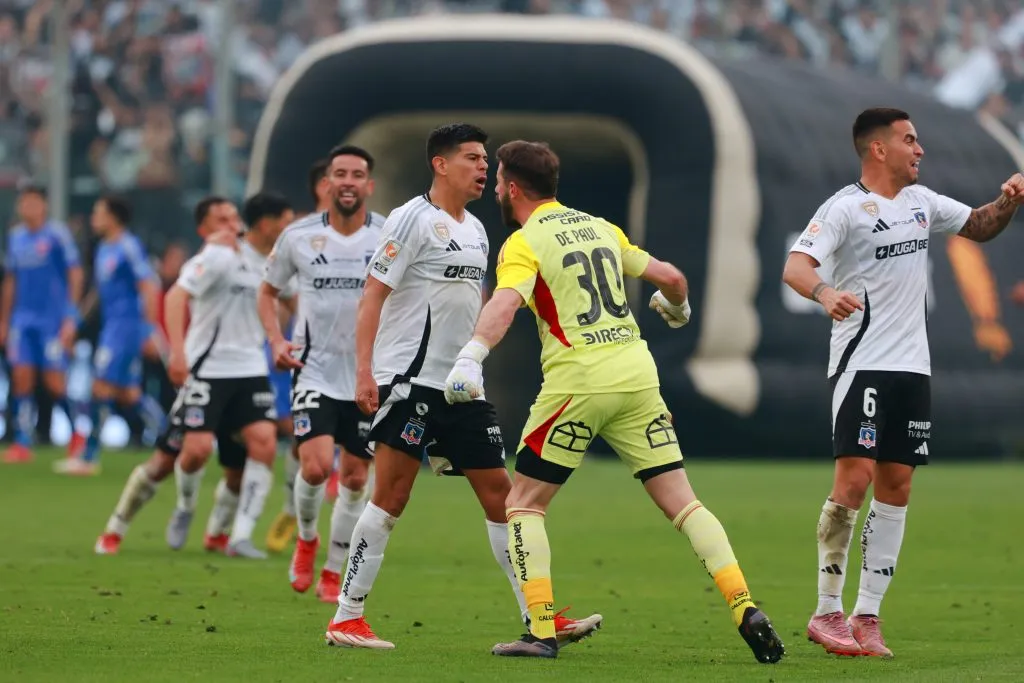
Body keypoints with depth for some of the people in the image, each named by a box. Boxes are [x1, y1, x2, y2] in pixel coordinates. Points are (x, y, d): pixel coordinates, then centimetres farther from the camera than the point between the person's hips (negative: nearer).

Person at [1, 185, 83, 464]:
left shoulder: (57, 234, -5)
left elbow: (75, 274, -5)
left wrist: (71, 318, -9)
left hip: (53, 318, -5)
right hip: (23, 318, 5)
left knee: (55, 383, -5)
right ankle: (22, 444, 0)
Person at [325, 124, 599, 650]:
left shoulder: (476, 231, 17)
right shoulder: (413, 219, -7)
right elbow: (372, 296, -11)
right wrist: (364, 371, -20)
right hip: (410, 380, -8)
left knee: (499, 493, 6)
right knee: (392, 496, -10)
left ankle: (539, 618, 9)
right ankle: (346, 620, -5)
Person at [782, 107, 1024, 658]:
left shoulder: (921, 201, 13)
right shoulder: (846, 207, -10)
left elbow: (979, 227, 27)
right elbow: (795, 266, -21)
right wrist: (824, 293, -43)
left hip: (912, 365, 7)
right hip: (861, 364, -7)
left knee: (896, 487, 4)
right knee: (855, 478, -15)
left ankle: (867, 618, 7)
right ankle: (827, 613, -6)